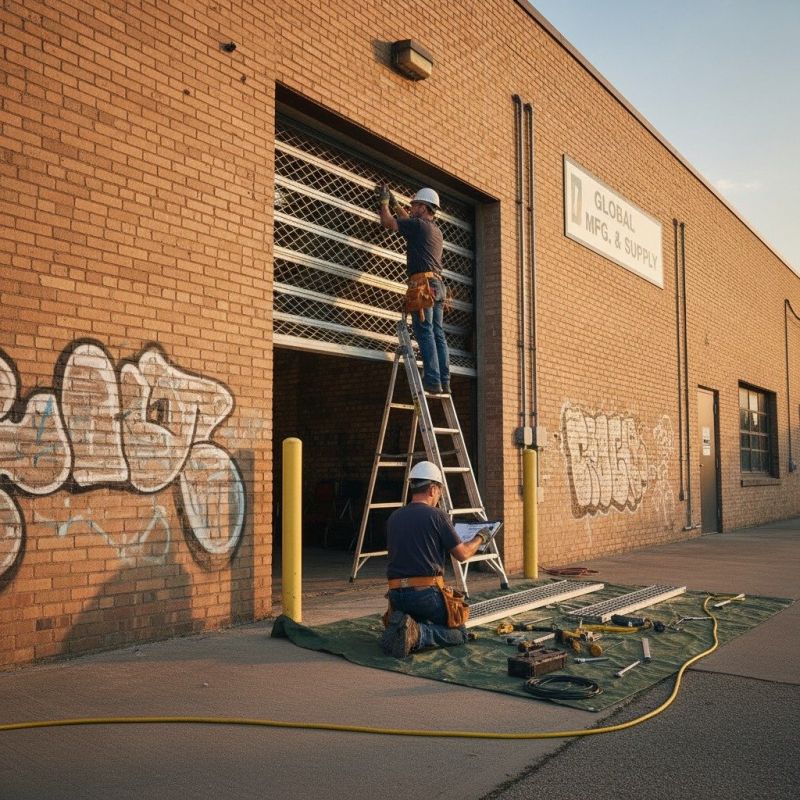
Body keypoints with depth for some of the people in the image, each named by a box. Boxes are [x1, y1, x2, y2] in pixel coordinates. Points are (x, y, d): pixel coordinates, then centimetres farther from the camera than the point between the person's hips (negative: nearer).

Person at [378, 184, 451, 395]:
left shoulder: (419, 225, -1)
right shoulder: (436, 230, 24)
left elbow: (387, 221, 5)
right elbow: (408, 220, 42)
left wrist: (385, 202, 22)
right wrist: (394, 203, 49)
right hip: (438, 284, 8)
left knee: (425, 332, -12)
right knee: (438, 334, 4)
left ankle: (432, 381, -18)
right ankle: (444, 382, 0)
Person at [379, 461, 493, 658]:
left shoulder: (394, 518, 10)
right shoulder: (436, 516, -6)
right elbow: (462, 554, -1)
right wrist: (480, 539, 20)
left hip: (396, 595, 5)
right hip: (426, 591, -5)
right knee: (459, 634, 13)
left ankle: (399, 630, -6)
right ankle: (417, 634, -15)